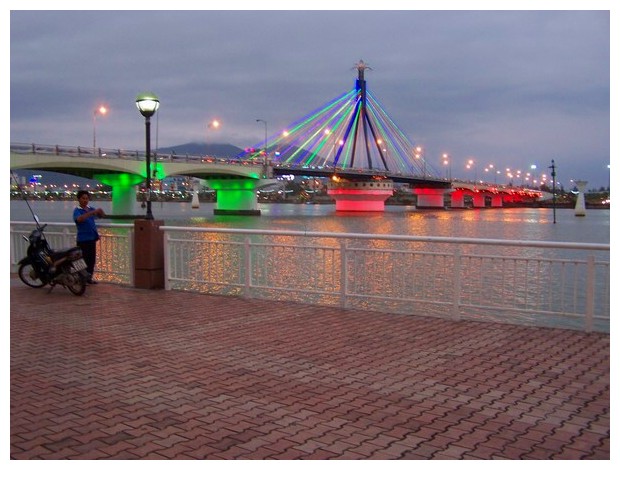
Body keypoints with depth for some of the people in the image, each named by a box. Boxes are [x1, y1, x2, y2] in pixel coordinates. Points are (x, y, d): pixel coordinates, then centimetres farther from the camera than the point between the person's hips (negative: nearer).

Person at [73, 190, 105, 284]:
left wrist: (100, 211, -17)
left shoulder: (91, 209, 9)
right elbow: (79, 219, -30)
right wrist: (92, 212, -39)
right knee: (84, 259, -6)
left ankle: (89, 277, 22)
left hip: (92, 238, 6)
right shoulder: (77, 210, -9)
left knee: (92, 259, 11)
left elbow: (102, 215, 8)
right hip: (83, 239, -6)